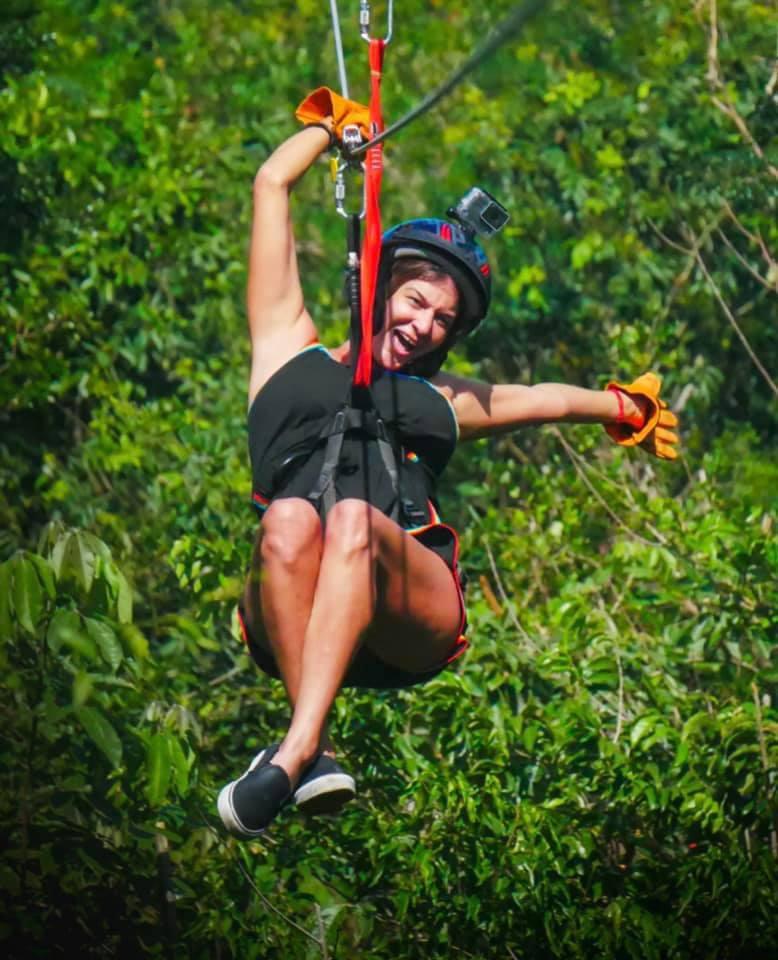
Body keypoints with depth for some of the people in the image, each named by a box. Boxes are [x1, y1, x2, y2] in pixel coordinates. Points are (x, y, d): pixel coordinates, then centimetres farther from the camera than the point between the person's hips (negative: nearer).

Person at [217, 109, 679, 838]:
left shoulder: (441, 402, 33)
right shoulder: (291, 351, 26)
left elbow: (550, 400, 51)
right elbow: (272, 185, 31)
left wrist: (627, 409, 67)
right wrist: (333, 130, 46)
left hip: (413, 619, 1)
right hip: (291, 625, -1)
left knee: (354, 520, -33)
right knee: (291, 519, -35)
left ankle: (292, 753, -51)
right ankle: (316, 754, -44)